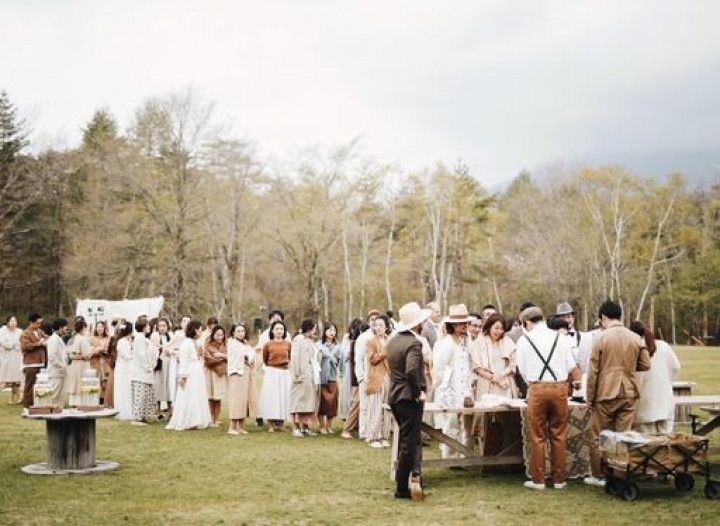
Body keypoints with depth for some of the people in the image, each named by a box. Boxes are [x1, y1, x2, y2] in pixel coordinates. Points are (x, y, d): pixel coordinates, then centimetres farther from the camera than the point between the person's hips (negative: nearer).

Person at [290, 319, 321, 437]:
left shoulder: (310, 341, 19)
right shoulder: (298, 340, -7)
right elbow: (295, 358, -13)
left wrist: (317, 376, 10)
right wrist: (297, 375, -19)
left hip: (312, 377, 8)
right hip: (303, 377, -8)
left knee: (310, 402, 7)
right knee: (299, 401, -6)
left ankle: (305, 427, 11)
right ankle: (296, 428, -3)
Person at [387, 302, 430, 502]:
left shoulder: (393, 340, 9)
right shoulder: (414, 344, -19)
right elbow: (411, 371, -31)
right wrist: (418, 393, -18)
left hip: (395, 395, 8)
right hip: (409, 397, -8)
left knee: (413, 439, 18)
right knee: (409, 442, 1)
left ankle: (414, 475, 13)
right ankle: (402, 488, 8)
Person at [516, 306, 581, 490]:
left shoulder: (524, 340, 0)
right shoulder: (560, 338, 6)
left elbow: (523, 370, 6)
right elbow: (572, 367, 8)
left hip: (537, 389, -2)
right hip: (559, 387, 2)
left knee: (537, 436, 6)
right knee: (559, 436, 10)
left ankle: (538, 480, 11)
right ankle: (558, 479, 15)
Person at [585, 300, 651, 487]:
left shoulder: (601, 338, -8)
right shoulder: (636, 338, 1)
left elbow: (593, 371, -7)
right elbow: (645, 365, 6)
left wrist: (590, 398, 1)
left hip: (606, 394, -3)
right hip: (629, 394, 3)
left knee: (599, 438, 9)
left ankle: (599, 476, 14)